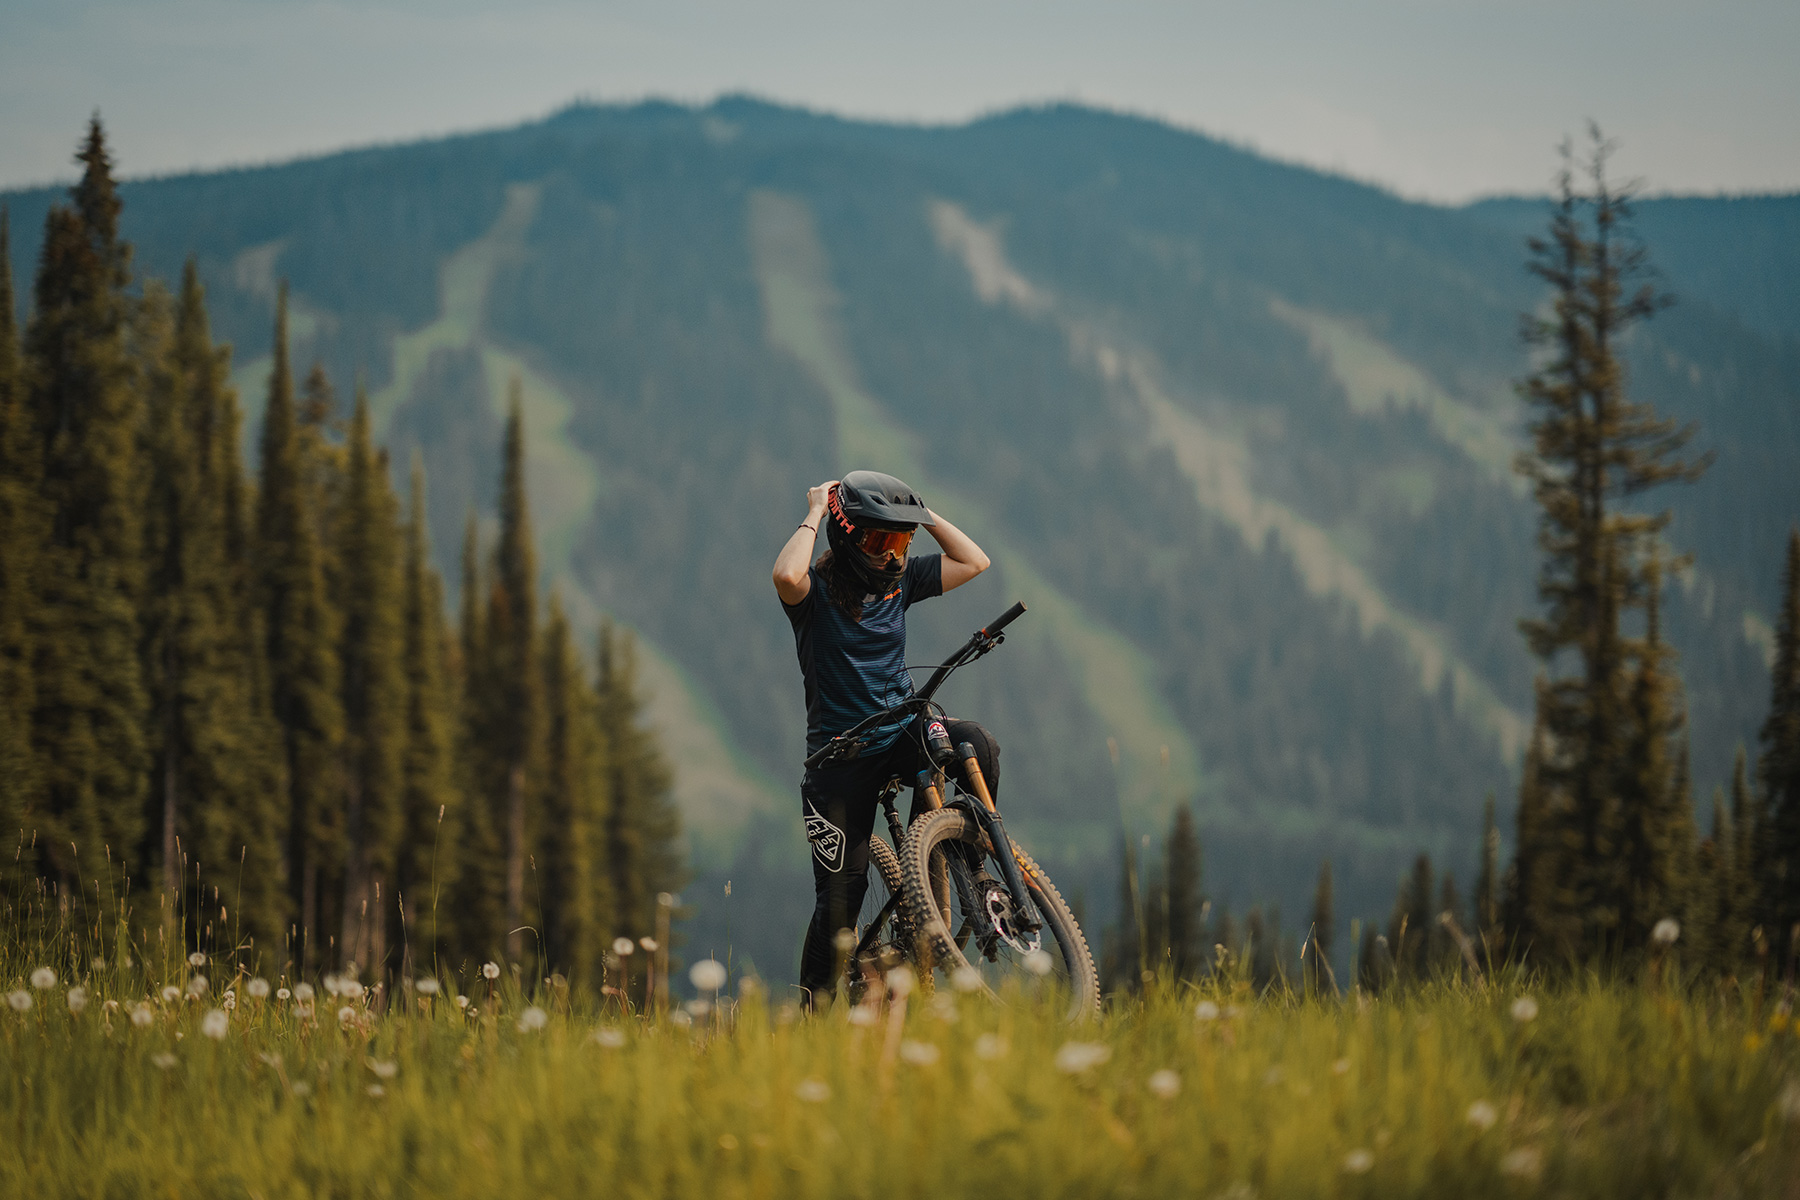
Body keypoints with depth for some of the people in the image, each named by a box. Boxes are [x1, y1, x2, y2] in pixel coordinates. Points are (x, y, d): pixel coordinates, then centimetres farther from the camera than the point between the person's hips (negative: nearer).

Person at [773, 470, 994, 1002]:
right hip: (842, 755, -4)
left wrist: (918, 510, -1)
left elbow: (973, 562, 4)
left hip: (903, 735, 4)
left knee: (976, 744, -29)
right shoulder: (817, 586, -11)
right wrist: (815, 514, -21)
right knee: (841, 894, -5)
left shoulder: (898, 579, 6)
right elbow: (787, 575, -34)